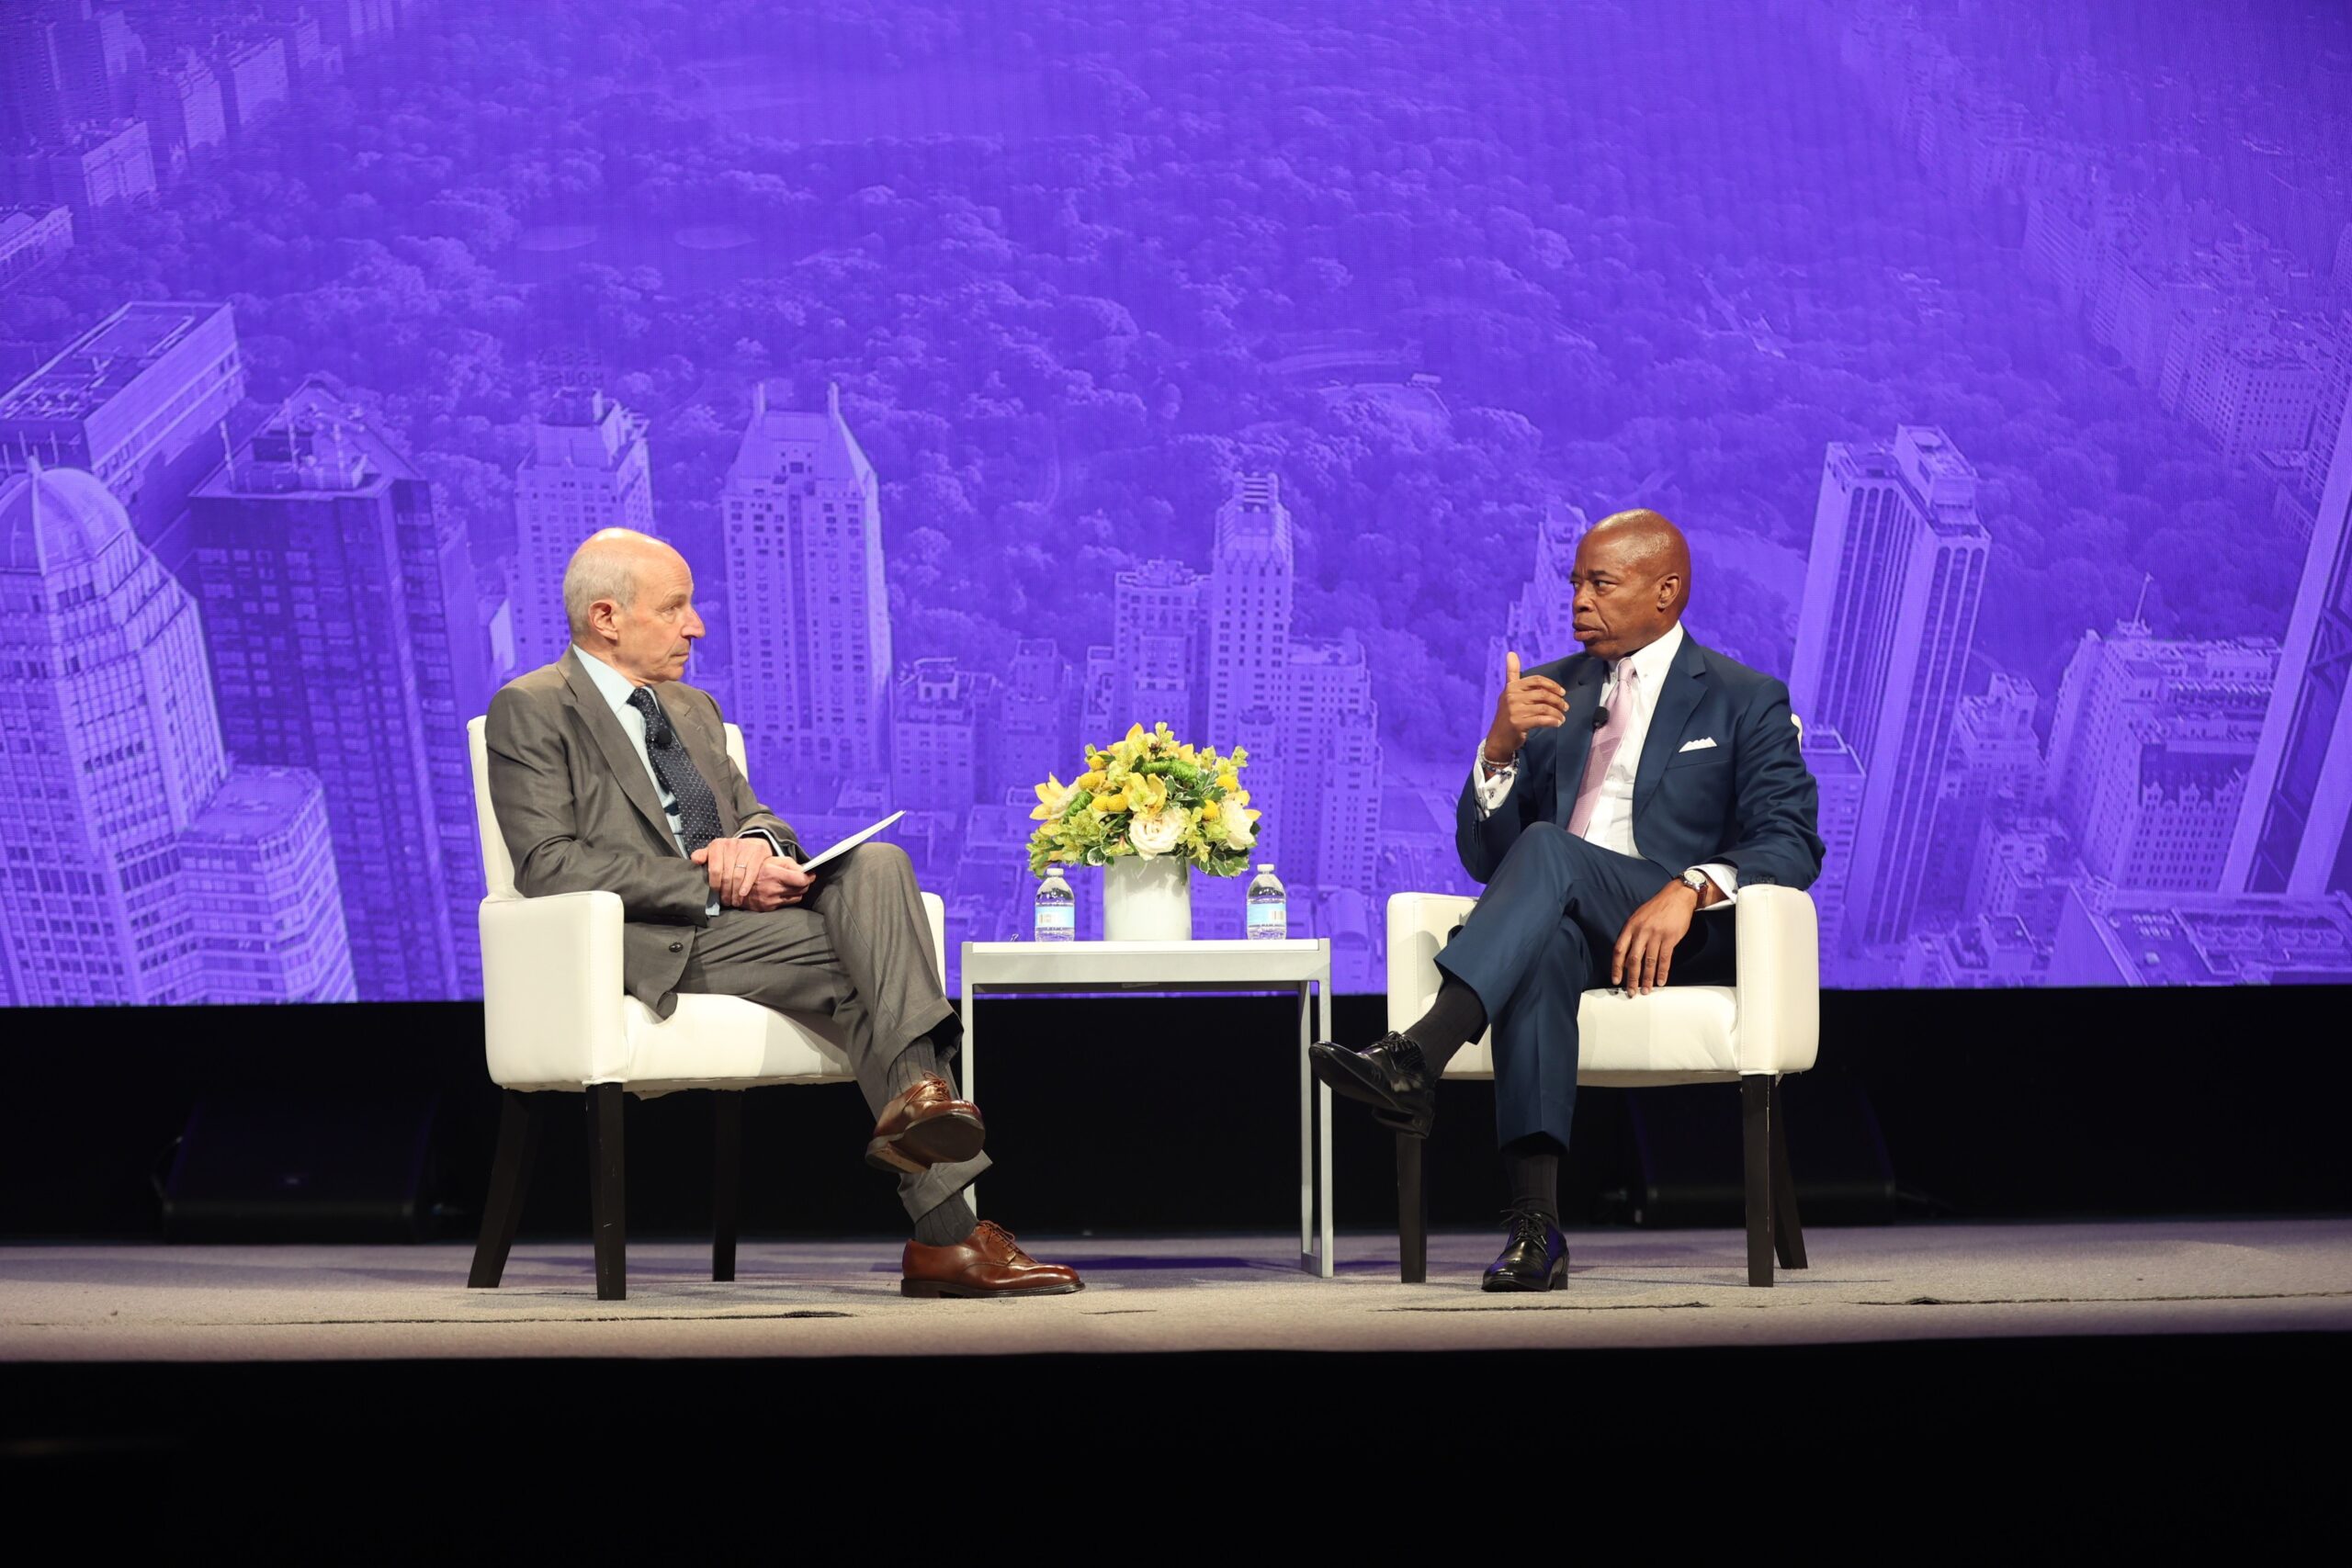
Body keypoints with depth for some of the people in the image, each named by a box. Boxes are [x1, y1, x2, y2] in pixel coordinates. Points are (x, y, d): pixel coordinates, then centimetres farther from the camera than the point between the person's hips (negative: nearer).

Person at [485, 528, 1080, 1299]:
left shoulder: (693, 708, 27)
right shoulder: (529, 711, 2)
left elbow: (757, 813, 22)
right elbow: (550, 865, -11)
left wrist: (757, 842, -6)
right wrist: (710, 884, -17)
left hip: (738, 914, 7)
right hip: (655, 944, -7)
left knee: (878, 863, -23)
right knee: (871, 960, -26)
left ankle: (919, 1091, -35)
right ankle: (944, 1233, -31)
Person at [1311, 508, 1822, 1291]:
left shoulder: (1747, 701, 10)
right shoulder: (1549, 693, 20)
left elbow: (1792, 844, -4)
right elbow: (1484, 857, 13)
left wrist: (1691, 888, -23)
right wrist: (1501, 748, -6)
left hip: (1685, 933, -2)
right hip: (1560, 924, 3)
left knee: (1546, 847, -33)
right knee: (1541, 946, -37)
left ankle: (1416, 1058, -47)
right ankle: (1534, 1221, -46)